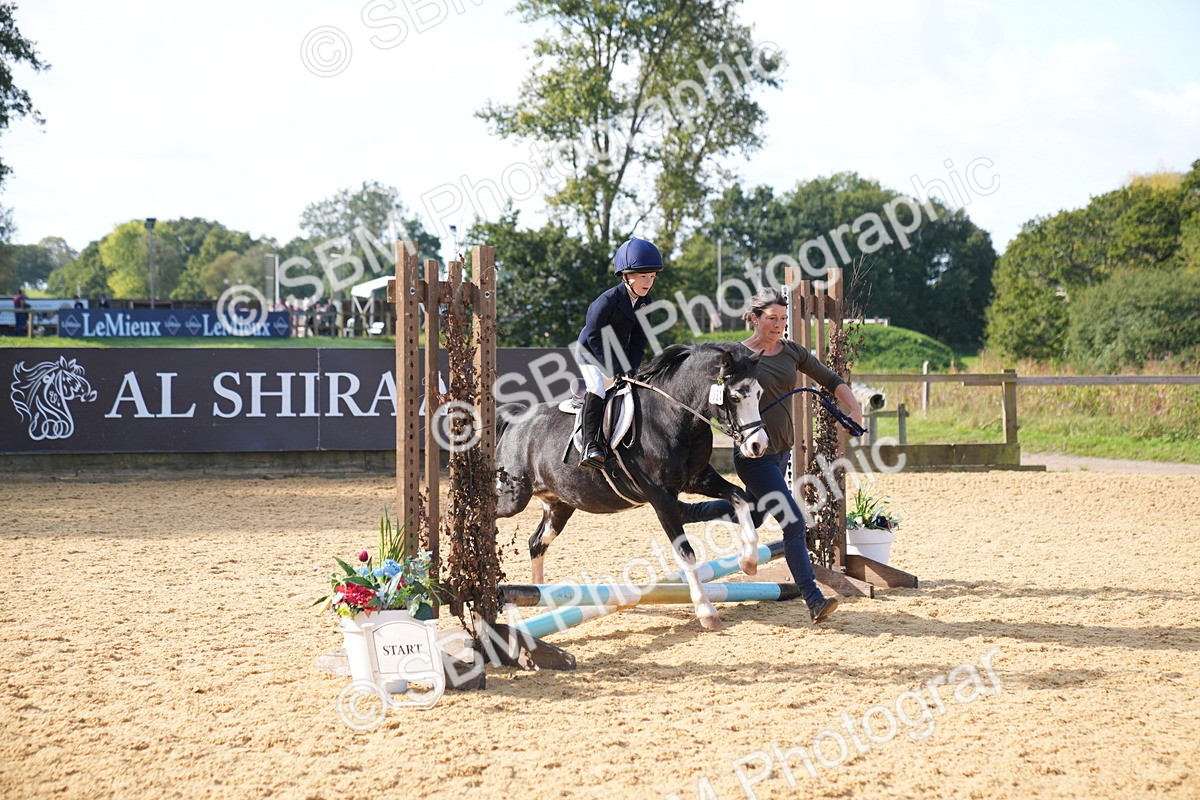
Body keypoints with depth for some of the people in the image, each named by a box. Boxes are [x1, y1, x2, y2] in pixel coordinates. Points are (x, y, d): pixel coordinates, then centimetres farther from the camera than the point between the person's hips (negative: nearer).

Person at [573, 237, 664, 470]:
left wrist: (631, 369, -12)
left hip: (619, 356, 8)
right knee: (597, 387, -29)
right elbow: (594, 337, -24)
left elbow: (638, 341, 2)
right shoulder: (608, 300, -25)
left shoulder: (645, 302, -3)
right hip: (591, 353, -8)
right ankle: (591, 446, -33)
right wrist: (617, 369, -26)